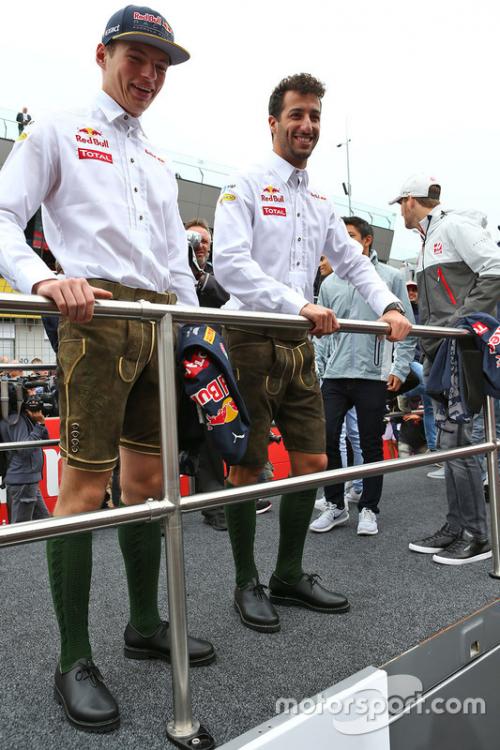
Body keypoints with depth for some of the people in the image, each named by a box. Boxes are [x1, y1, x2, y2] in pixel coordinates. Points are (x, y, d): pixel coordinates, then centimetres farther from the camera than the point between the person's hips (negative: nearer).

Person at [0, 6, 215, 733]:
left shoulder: (159, 162, 27)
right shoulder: (58, 133, 10)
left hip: (162, 322, 6)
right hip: (96, 314, -6)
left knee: (148, 477, 9)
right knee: (84, 485, -7)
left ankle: (146, 624, 22)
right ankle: (75, 661, 5)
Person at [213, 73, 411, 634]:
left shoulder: (320, 203, 19)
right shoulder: (245, 188, -3)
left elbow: (352, 261, 20)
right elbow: (230, 263, -17)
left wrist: (389, 305, 2)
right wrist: (301, 304, -27)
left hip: (300, 346, 7)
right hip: (254, 340, -7)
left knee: (312, 462, 7)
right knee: (248, 466, 0)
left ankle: (289, 576, 24)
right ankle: (246, 584, 16)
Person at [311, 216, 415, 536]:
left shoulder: (391, 277, 2)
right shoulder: (330, 283, 12)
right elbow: (321, 331, 13)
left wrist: (400, 368, -6)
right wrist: (316, 369, 5)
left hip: (373, 376, -3)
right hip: (335, 375, 3)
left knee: (371, 444, 6)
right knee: (326, 439, 0)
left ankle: (369, 509, 20)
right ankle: (335, 506, 17)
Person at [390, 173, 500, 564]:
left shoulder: (455, 225, -4)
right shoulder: (429, 240, 23)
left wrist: (463, 320, -17)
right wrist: (426, 352, 15)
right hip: (439, 353, 9)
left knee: (456, 439, -9)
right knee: (448, 440, 9)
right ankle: (456, 528, 17)